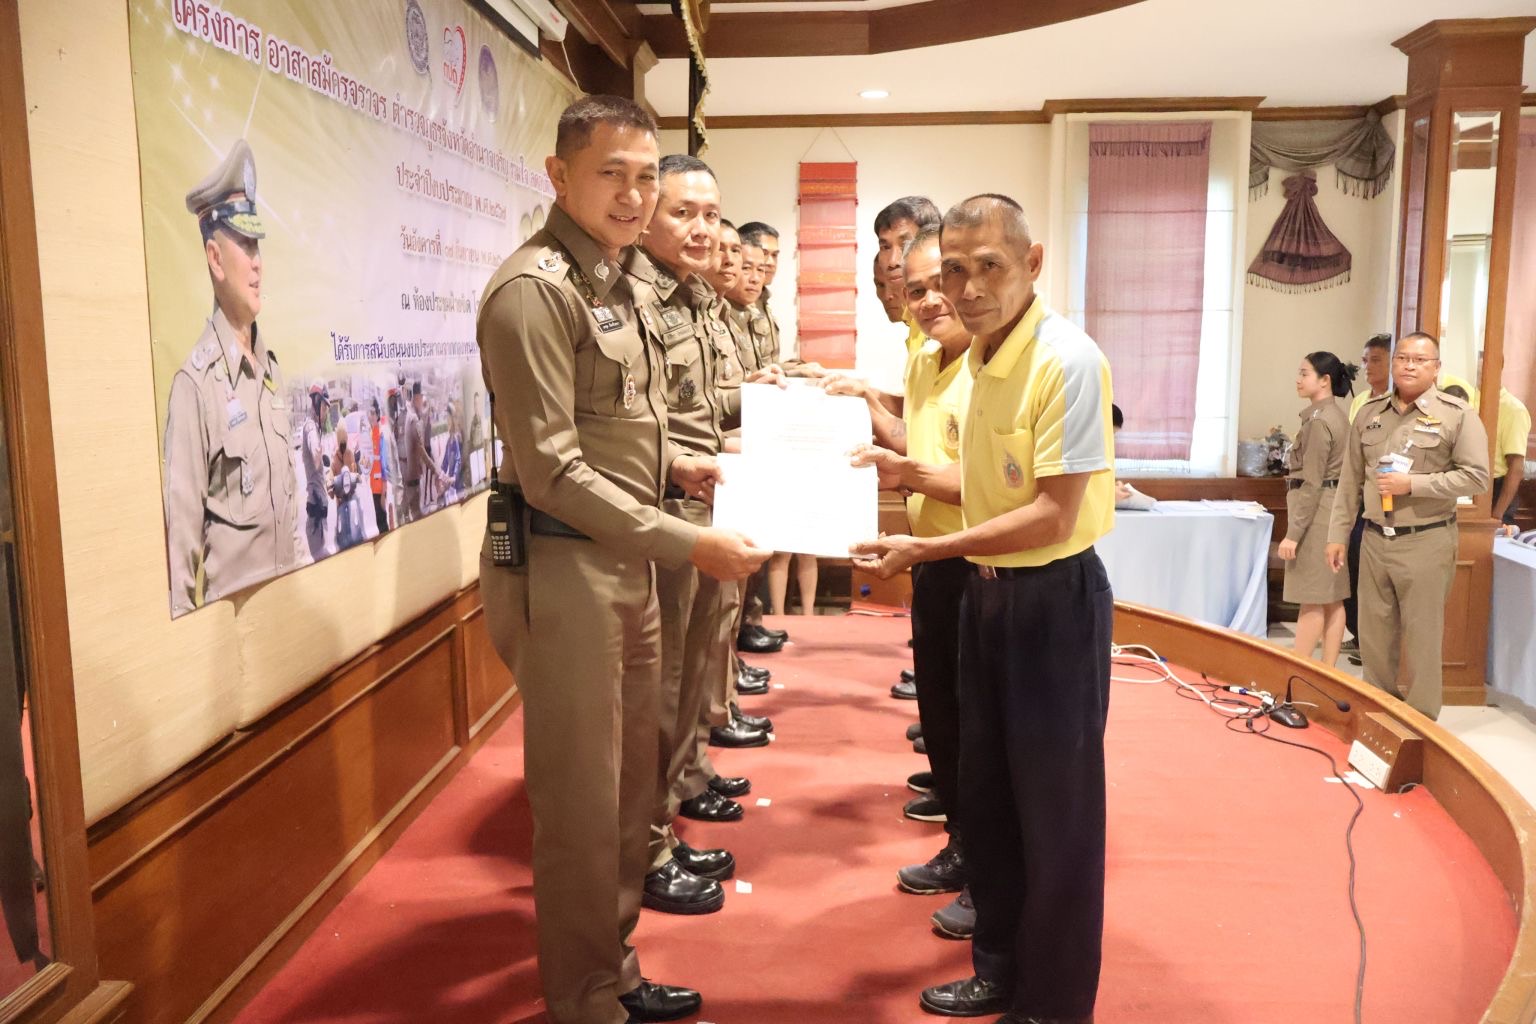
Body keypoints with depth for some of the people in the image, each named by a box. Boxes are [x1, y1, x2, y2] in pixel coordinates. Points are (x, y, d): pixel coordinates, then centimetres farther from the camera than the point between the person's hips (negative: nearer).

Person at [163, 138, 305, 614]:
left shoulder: (272, 367, 9)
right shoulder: (194, 382, -17)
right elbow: (182, 527, -16)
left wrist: (302, 570, 14)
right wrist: (185, 618, -14)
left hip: (286, 590, 7)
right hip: (227, 603, -7)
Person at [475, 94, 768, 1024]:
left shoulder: (625, 276, 12)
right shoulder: (536, 289, -16)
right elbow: (552, 472, -21)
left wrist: (675, 464, 5)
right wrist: (688, 544, -20)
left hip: (628, 561, 9)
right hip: (564, 567, -9)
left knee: (629, 787, 18)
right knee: (582, 803, 4)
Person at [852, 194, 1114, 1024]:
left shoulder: (1066, 362, -20)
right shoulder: (981, 357, 7)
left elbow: (1052, 516, -24)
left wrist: (923, 551, -24)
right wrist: (914, 475, 2)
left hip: (1056, 597, -8)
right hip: (987, 592, 9)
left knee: (1055, 809, 6)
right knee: (986, 792, 18)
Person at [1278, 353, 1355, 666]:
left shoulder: (1318, 421, -15)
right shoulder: (1338, 417, 13)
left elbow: (1311, 484, -18)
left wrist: (1293, 533, -17)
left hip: (1316, 512, -10)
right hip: (1335, 508, 10)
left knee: (1312, 601, -4)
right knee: (1332, 600, 10)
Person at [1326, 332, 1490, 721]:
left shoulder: (1457, 415, -5)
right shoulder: (1369, 414, 9)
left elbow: (1476, 477, -9)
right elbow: (1350, 481, 11)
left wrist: (1413, 484, -17)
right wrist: (1338, 534, 8)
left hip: (1426, 542, -5)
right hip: (1374, 540, 5)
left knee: (1422, 637, 2)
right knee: (1373, 634, 12)